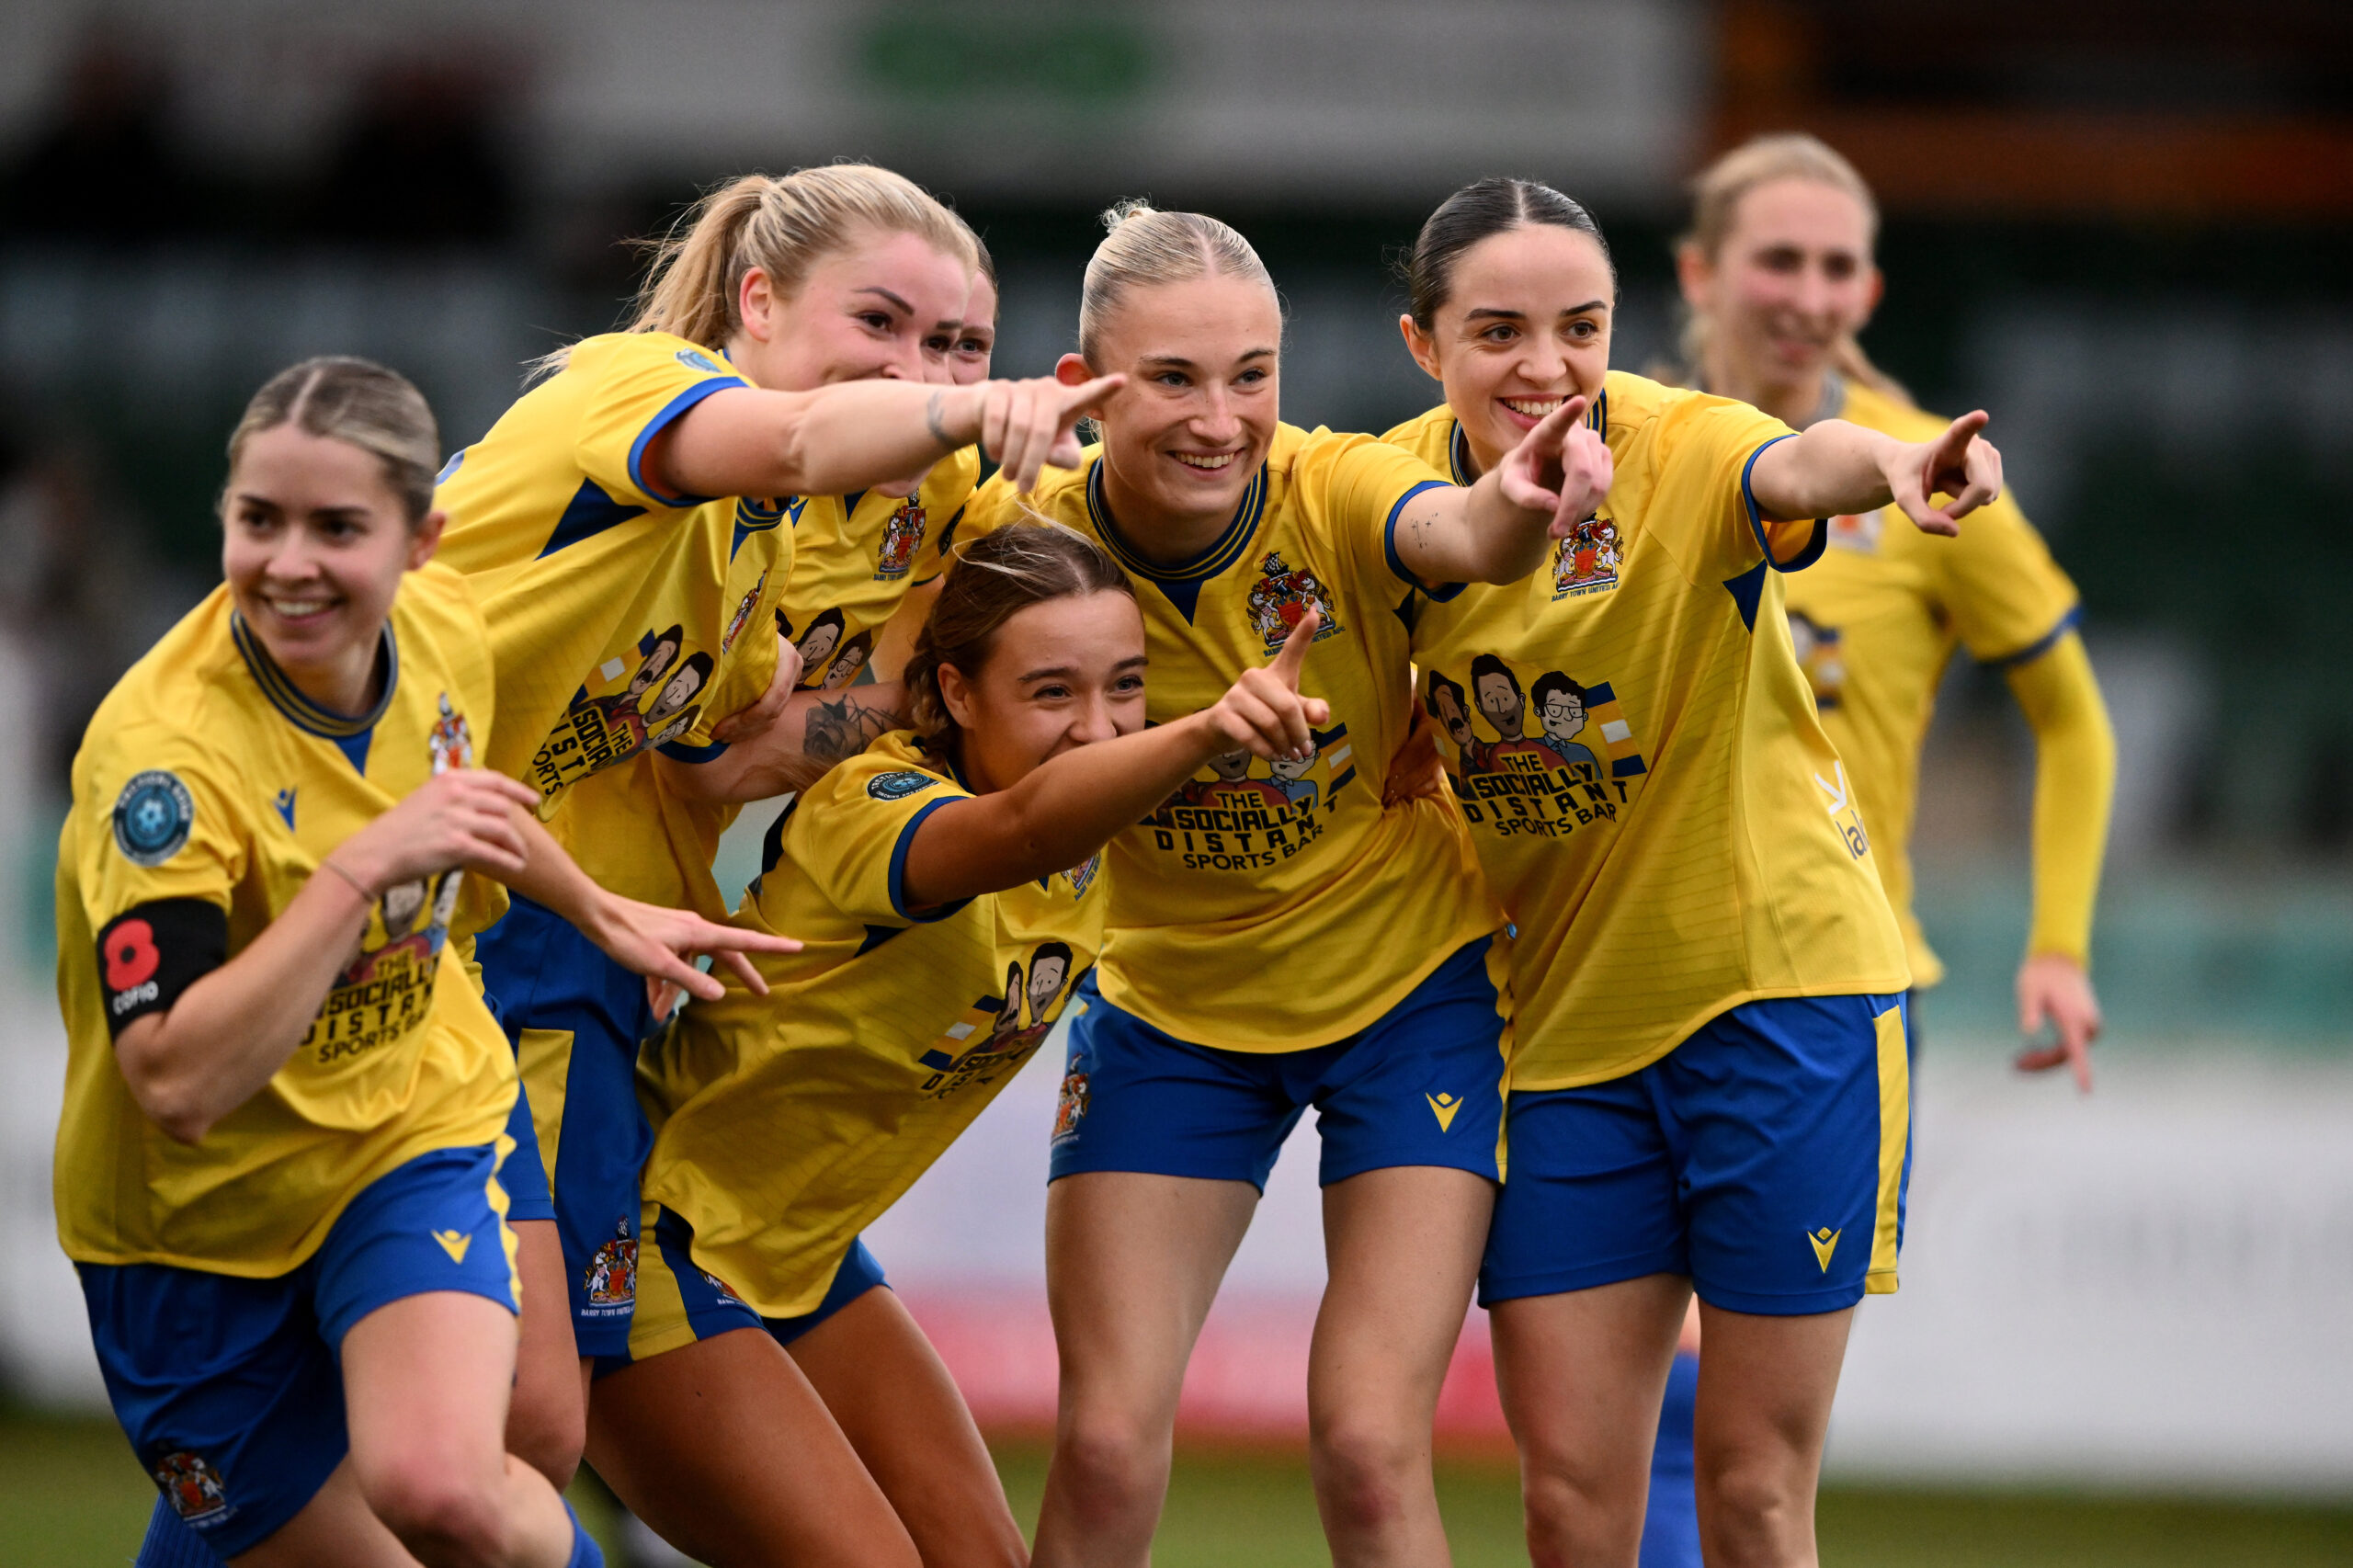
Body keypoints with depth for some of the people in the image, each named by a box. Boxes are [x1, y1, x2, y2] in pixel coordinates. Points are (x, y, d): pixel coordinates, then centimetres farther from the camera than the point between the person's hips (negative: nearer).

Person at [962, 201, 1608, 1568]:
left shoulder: (1335, 493, -24)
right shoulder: (1024, 532, -17)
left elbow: (1461, 536, -47)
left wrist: (1519, 506, -69)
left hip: (1411, 984, -2)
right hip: (1173, 1004, 2)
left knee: (1369, 1449, -10)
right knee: (1106, 1444, -5)